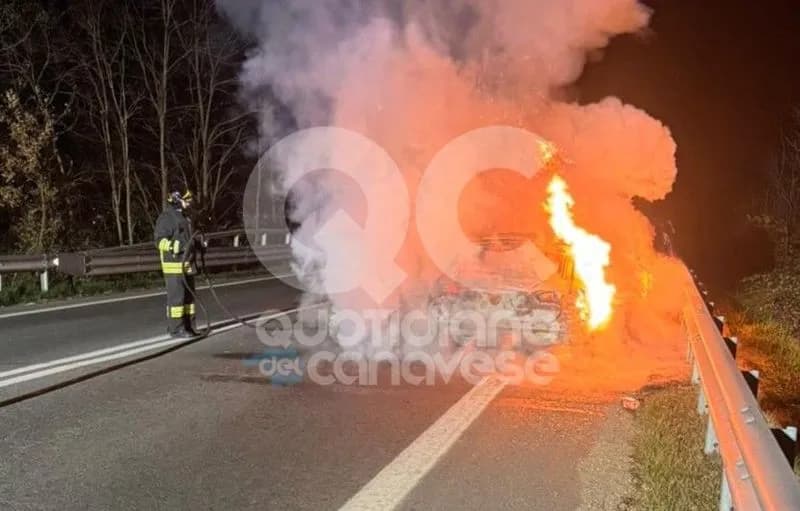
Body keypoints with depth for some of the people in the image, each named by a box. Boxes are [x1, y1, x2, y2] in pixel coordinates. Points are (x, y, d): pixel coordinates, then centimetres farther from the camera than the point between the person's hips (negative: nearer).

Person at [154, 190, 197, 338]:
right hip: (174, 265, -9)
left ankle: (188, 327, 17)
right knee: (176, 297, -6)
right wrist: (176, 247, -31)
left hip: (187, 264, 9)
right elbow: (160, 240, -18)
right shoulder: (166, 217, -11)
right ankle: (176, 329, 0)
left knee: (188, 296, 10)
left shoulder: (184, 217, 18)